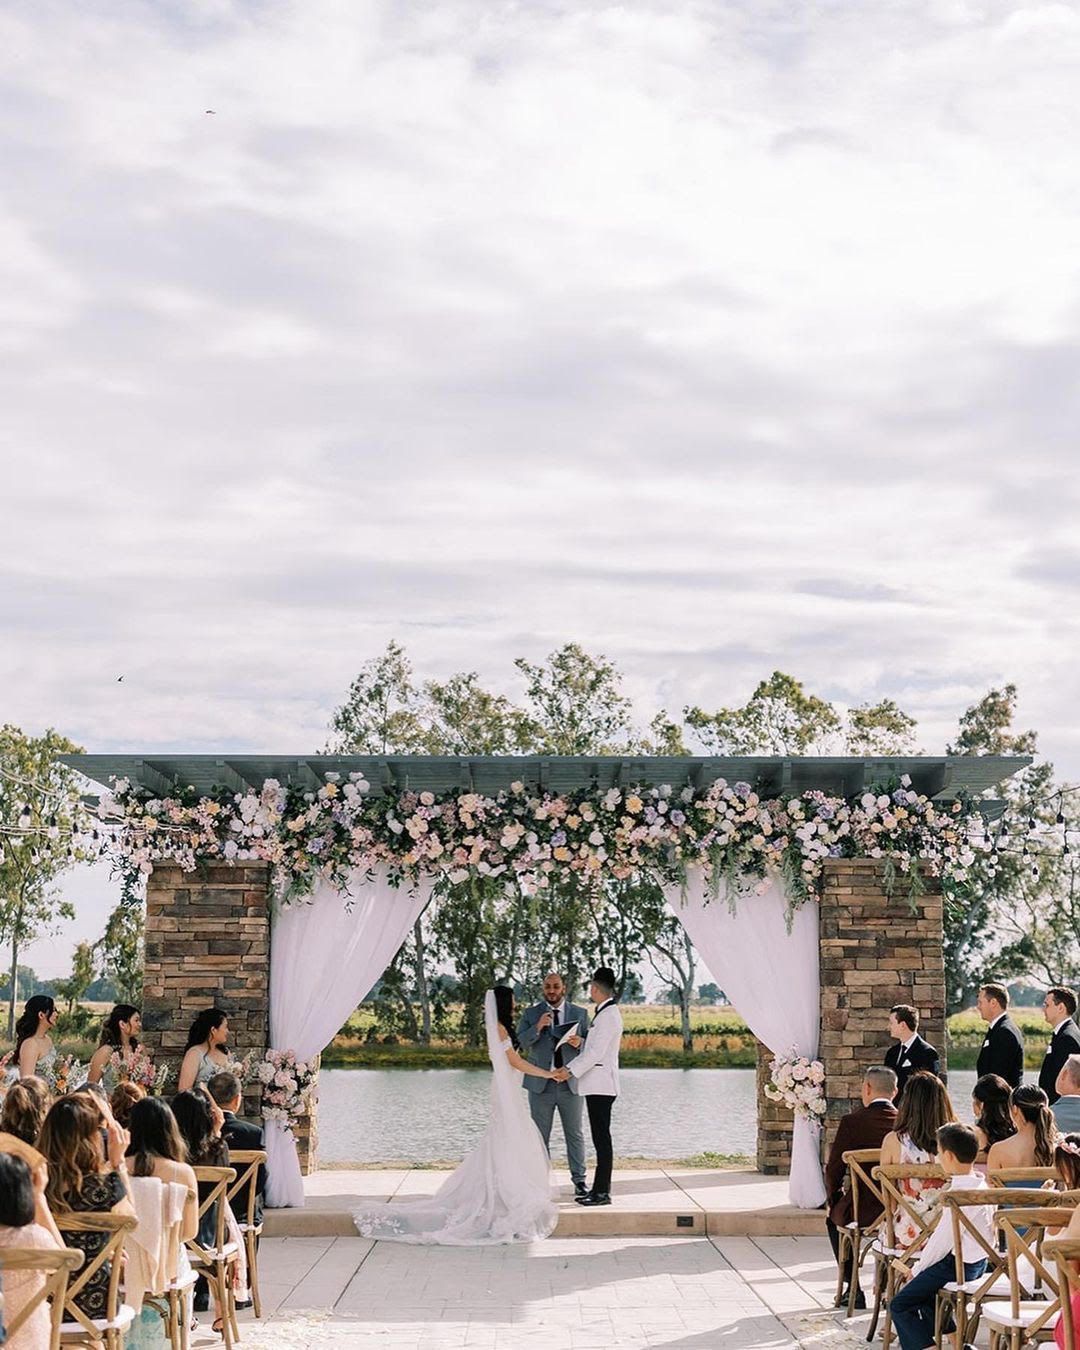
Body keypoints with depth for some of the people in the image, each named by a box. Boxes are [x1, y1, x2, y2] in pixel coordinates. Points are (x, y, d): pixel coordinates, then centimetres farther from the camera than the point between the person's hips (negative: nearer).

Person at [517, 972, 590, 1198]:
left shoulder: (580, 1014, 7)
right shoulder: (531, 1014, 4)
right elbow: (519, 1043, -6)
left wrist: (580, 1042, -16)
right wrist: (537, 1028, -22)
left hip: (570, 1083, 1)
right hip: (541, 1084, 0)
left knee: (575, 1134, 4)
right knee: (540, 1135, 3)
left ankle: (579, 1180, 9)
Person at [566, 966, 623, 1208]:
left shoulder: (609, 1015, -15)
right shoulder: (604, 1013, 16)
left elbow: (596, 1052, -19)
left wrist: (571, 1071, -16)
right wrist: (580, 1043, 8)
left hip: (601, 1085, -10)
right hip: (596, 1084, 10)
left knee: (601, 1137, -7)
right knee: (600, 1137, 11)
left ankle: (603, 1192, -5)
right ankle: (599, 1188, 15)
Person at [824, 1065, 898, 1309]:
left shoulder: (852, 1121, -12)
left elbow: (834, 1169, -8)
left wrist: (833, 1199, 10)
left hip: (863, 1209, -3)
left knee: (834, 1217, 30)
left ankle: (853, 1288, 25)